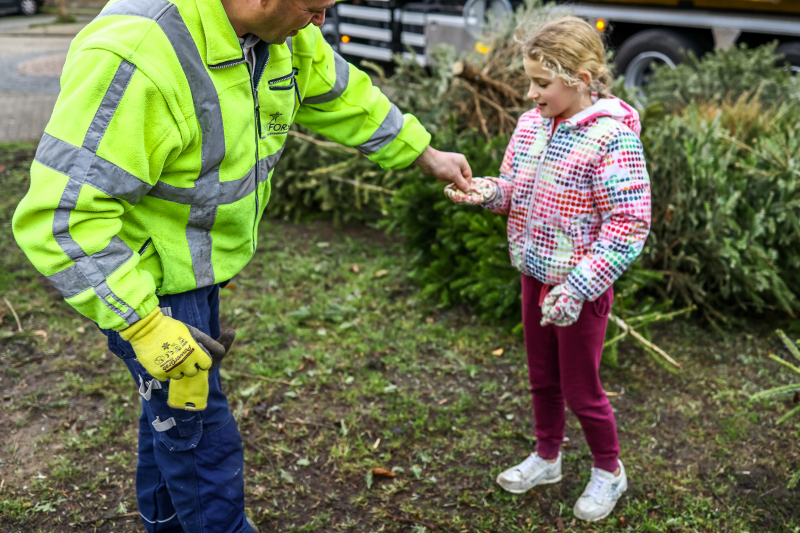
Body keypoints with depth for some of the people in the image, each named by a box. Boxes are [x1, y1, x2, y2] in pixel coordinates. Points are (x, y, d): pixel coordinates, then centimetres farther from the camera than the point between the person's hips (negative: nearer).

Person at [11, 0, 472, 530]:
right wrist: (144, 326, -33)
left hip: (199, 262, 9)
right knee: (199, 429, 4)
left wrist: (428, 156, 19)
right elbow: (61, 216, -34)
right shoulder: (135, 54, -35)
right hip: (138, 275, -8)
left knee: (176, 401, 25)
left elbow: (344, 99, 11)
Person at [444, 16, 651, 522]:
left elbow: (630, 225, -24)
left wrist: (578, 286, -29)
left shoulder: (612, 138, -22)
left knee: (581, 389, 9)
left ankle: (609, 472, 34)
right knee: (543, 379, 21)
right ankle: (546, 458, 43)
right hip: (535, 277, 6)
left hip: (581, 290, -6)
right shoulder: (531, 125, 0)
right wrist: (488, 191, -11)